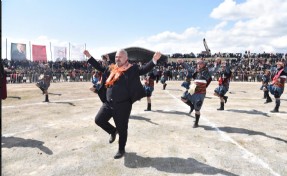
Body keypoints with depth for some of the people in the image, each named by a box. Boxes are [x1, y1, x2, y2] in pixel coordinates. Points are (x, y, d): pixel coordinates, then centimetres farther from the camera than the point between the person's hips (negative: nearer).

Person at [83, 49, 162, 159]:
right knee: (99, 120, 5)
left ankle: (121, 150, 28)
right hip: (109, 103, 6)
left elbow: (144, 69, -12)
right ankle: (113, 131, 32)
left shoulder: (132, 69, -5)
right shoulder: (112, 68, 11)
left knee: (122, 129, 5)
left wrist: (154, 60, -27)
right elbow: (99, 67, 24)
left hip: (122, 105, -6)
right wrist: (89, 57, 25)